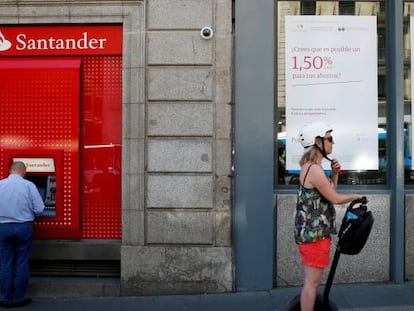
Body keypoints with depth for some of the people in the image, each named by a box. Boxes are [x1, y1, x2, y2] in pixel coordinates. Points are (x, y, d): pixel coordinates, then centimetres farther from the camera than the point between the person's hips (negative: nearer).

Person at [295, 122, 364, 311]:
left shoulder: (311, 166, 14)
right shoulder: (314, 169, -18)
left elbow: (328, 193, 18)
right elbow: (335, 199, -16)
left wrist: (335, 174, 4)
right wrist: (355, 196, 2)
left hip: (313, 232, 10)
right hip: (314, 233, -10)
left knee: (313, 280, 18)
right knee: (313, 281, -4)